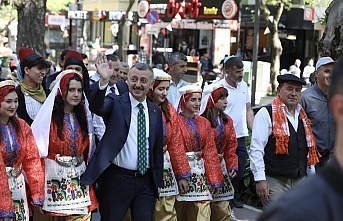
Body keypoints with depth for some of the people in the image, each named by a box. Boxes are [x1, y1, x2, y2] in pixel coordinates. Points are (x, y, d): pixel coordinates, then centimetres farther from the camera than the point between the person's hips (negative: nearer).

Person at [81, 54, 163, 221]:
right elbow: (96, 107, -26)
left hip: (146, 182, 4)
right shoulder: (116, 103, -3)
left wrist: (158, 182, 14)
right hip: (117, 180, -3)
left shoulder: (156, 112, 9)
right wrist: (104, 81, -43)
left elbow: (158, 149, 14)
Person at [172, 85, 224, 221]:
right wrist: (182, 176, -19)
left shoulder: (204, 123, 11)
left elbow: (210, 152, 8)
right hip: (181, 168, -4)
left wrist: (215, 181, 3)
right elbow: (175, 150, -12)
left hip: (200, 172, 5)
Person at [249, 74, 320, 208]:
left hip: (300, 181, 7)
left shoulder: (303, 116, 15)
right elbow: (256, 150, -11)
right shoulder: (266, 114, -6)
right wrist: (260, 180, -16)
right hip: (274, 181, -7)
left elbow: (309, 148, 21)